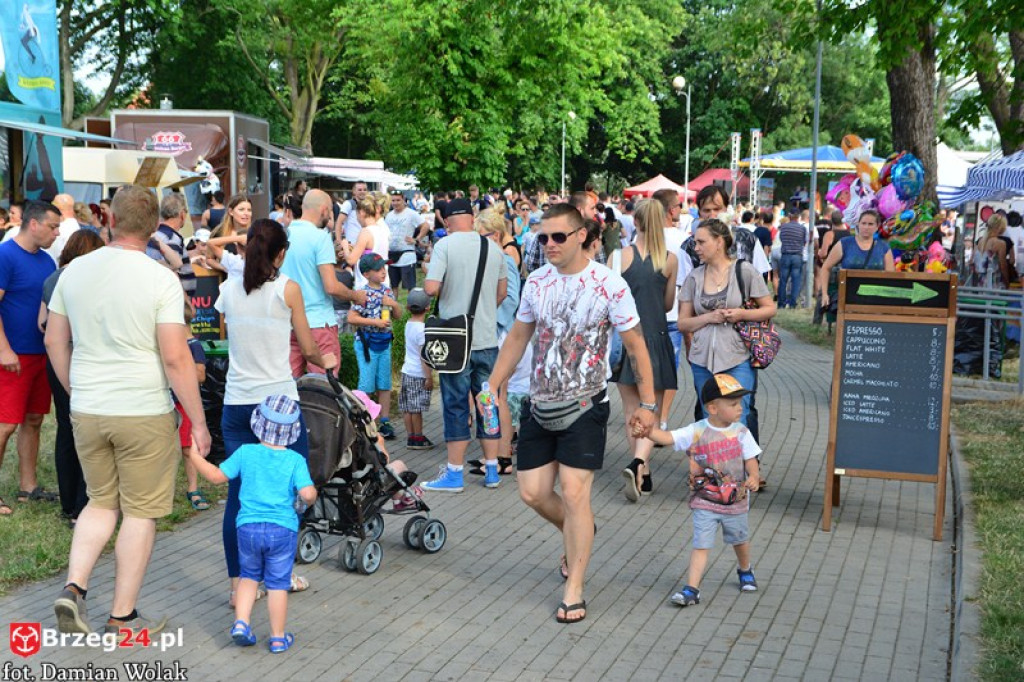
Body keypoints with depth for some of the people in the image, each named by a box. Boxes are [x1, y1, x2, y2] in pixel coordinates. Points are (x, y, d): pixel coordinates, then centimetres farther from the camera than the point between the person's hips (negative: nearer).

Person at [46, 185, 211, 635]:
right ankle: (122, 618, 15)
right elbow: (175, 357, -17)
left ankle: (74, 587, 7)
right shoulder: (160, 279, -13)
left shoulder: (75, 270, 2)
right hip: (145, 413, -5)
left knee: (102, 502, 22)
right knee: (140, 513, 8)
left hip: (86, 412, 5)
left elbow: (54, 340, 10)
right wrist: (198, 421, -9)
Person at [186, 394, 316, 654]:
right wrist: (312, 492, 8)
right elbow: (308, 494, -15)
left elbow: (217, 476, 5)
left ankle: (241, 622, 10)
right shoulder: (296, 460, -7)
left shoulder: (245, 453, -2)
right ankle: (278, 638, 16)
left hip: (248, 526, 2)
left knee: (249, 576, 23)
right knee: (277, 583, 9)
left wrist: (193, 455, 15)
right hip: (283, 529, -2)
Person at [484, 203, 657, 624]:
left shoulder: (609, 285, -10)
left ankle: (574, 590, 4)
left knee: (574, 494, -9)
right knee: (533, 493, 6)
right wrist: (491, 388, 13)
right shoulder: (536, 282, 4)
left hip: (585, 405, -5)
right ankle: (579, 535, 37)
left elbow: (635, 346, -5)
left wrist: (647, 404, -7)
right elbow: (518, 338, 15)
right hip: (540, 404, 5)